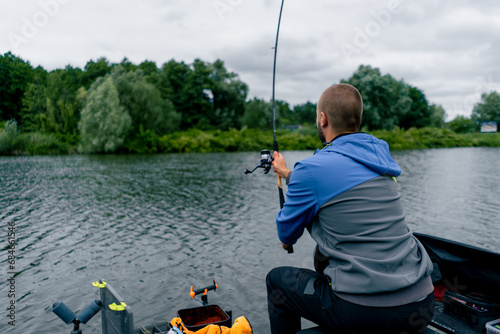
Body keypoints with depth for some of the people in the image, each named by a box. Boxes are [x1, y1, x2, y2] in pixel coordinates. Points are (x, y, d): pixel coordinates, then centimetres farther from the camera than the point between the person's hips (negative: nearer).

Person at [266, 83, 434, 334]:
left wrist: (287, 237, 26)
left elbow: (286, 235, 1)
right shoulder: (378, 152, 7)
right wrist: (287, 173, 38)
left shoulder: (312, 169, -14)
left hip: (367, 313, -7)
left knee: (277, 280, 15)